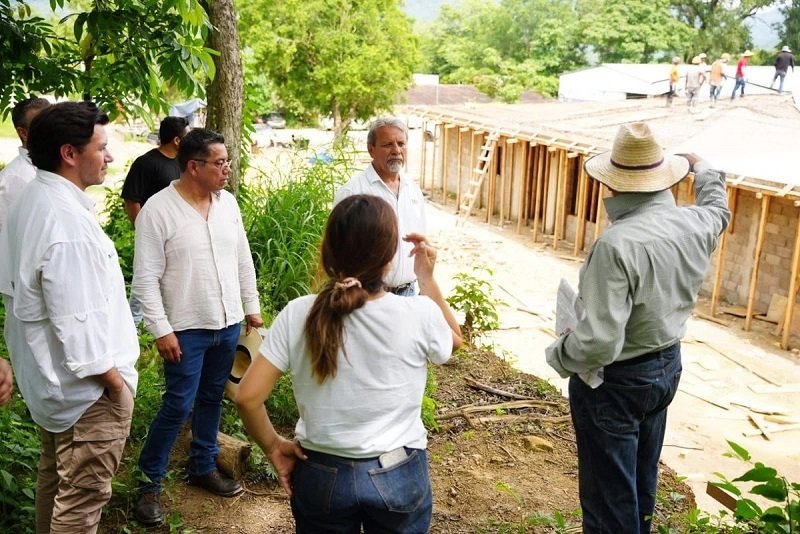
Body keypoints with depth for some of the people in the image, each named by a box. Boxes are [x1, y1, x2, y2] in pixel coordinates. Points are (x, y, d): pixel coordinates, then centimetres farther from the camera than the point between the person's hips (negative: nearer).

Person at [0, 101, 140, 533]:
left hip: (47, 374, 10)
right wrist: (114, 379, -15)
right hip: (86, 385, -10)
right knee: (82, 498, 5)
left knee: (54, 477, 26)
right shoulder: (69, 223, -28)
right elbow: (78, 323, -27)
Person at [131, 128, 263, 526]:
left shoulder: (228, 202, 4)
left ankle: (203, 468, 33)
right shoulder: (158, 210, -14)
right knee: (178, 406, -1)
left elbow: (243, 261, 12)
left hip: (228, 324, 6)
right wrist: (161, 329, -16)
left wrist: (251, 308, 13)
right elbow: (145, 278, -14)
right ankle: (150, 481, 17)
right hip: (187, 329, -6)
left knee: (211, 399, 17)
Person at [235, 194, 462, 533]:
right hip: (398, 476, 0)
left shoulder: (298, 316, -16)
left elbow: (247, 398, -14)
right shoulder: (419, 315, -18)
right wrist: (427, 278, 7)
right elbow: (454, 339, 6)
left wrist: (274, 448, 1)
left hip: (321, 475, 1)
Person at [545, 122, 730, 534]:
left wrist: (558, 355, -14)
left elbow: (599, 340, -35)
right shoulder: (695, 224, -7)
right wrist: (703, 170, 40)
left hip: (615, 381, -8)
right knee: (642, 480, 26)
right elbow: (718, 209, 21)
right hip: (668, 365, 8)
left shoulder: (617, 244, -32)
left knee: (608, 493, 8)